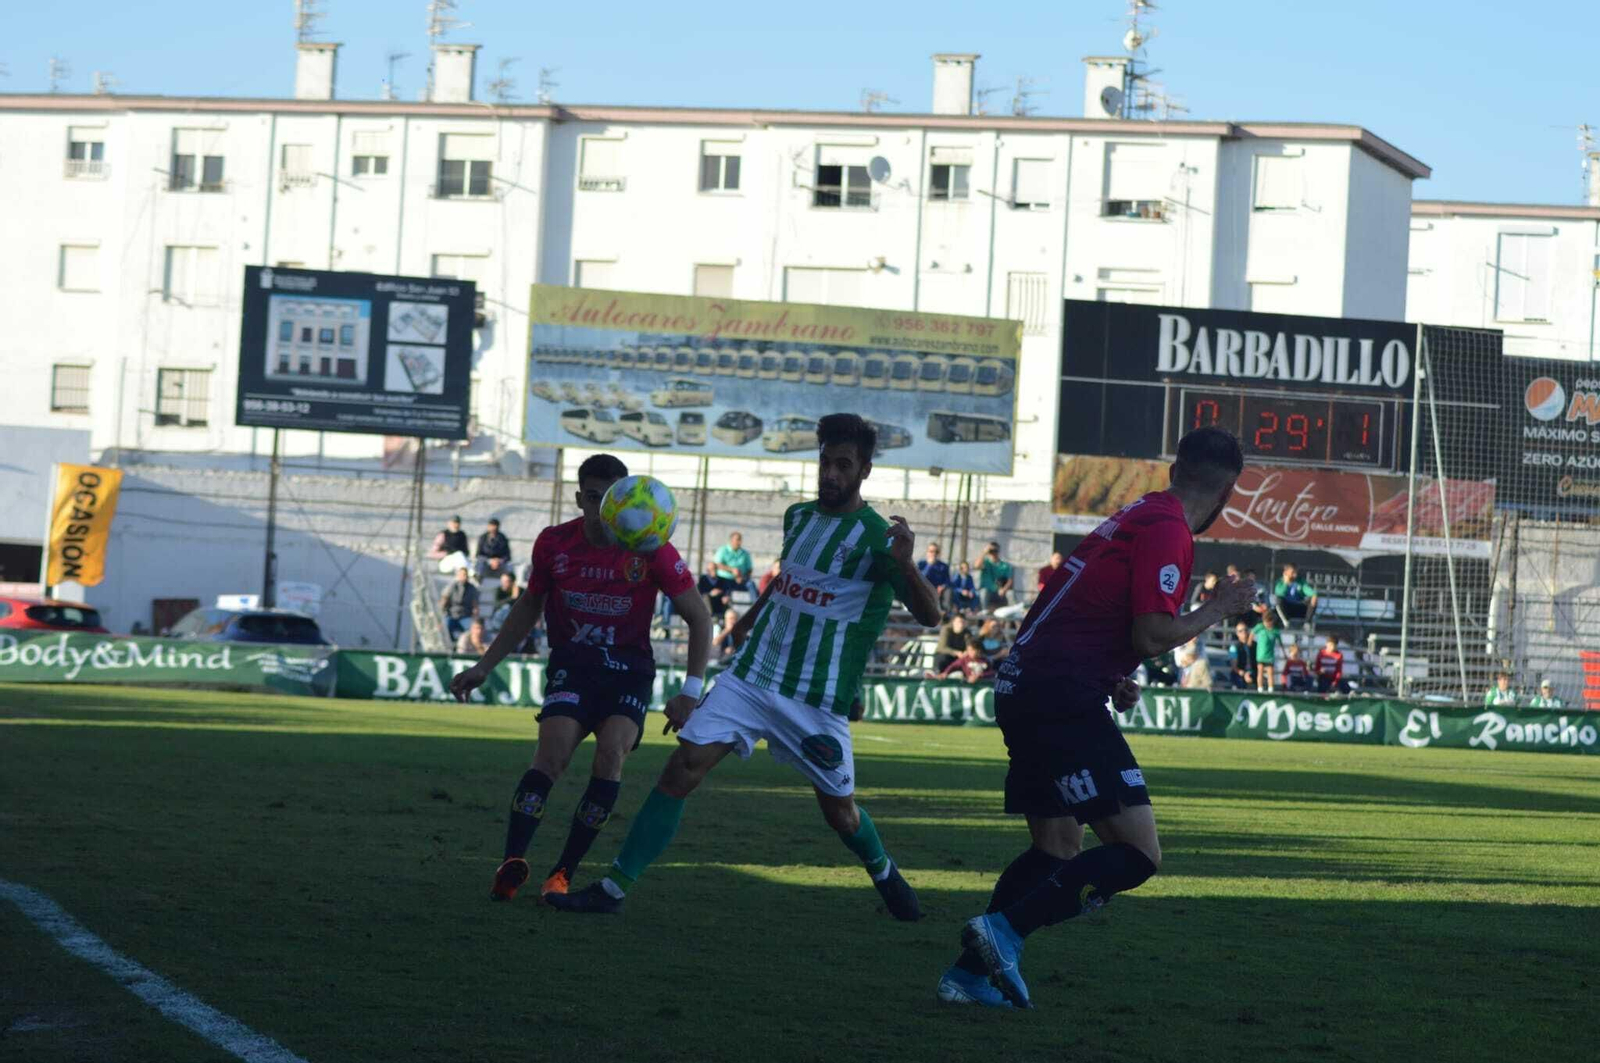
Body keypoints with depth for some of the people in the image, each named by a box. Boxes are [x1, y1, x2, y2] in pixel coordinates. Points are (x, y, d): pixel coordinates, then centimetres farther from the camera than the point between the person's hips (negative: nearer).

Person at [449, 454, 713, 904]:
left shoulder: (652, 551, -12)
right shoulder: (554, 544, -5)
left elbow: (698, 618, -4)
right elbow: (528, 608, 13)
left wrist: (691, 691, -12)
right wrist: (484, 667, 11)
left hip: (629, 668, -1)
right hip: (571, 663, 1)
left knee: (611, 751, -25)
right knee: (553, 751, -25)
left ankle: (562, 873, -17)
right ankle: (512, 863, -28)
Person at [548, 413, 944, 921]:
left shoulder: (876, 537, -10)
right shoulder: (798, 516, 8)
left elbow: (929, 616, -18)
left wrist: (906, 563, -35)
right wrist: (751, 616, 35)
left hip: (817, 698, -4)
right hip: (751, 675, 4)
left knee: (839, 810, 7)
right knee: (684, 765, -12)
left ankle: (885, 875, 41)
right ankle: (614, 886, -12)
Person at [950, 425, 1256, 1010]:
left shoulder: (1137, 514, 18)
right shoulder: (1167, 530, -11)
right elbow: (1152, 635, -18)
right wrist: (1219, 609, -3)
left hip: (1021, 690, 10)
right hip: (1065, 700, -10)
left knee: (1058, 846, 19)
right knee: (1137, 853, -10)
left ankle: (970, 972, 16)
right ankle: (1006, 930, -17)